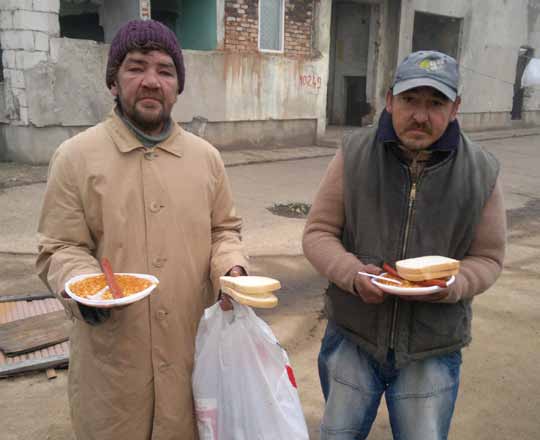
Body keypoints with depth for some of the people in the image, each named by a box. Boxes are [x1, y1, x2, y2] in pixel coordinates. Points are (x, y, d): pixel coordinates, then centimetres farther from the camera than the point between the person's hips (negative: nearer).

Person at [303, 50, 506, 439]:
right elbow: (318, 232, -3)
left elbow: (487, 258, 2)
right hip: (352, 336, 1)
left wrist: (451, 285, -20)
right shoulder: (354, 155, -7)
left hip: (433, 351, 0)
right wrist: (352, 273, -22)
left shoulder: (481, 172, -6)